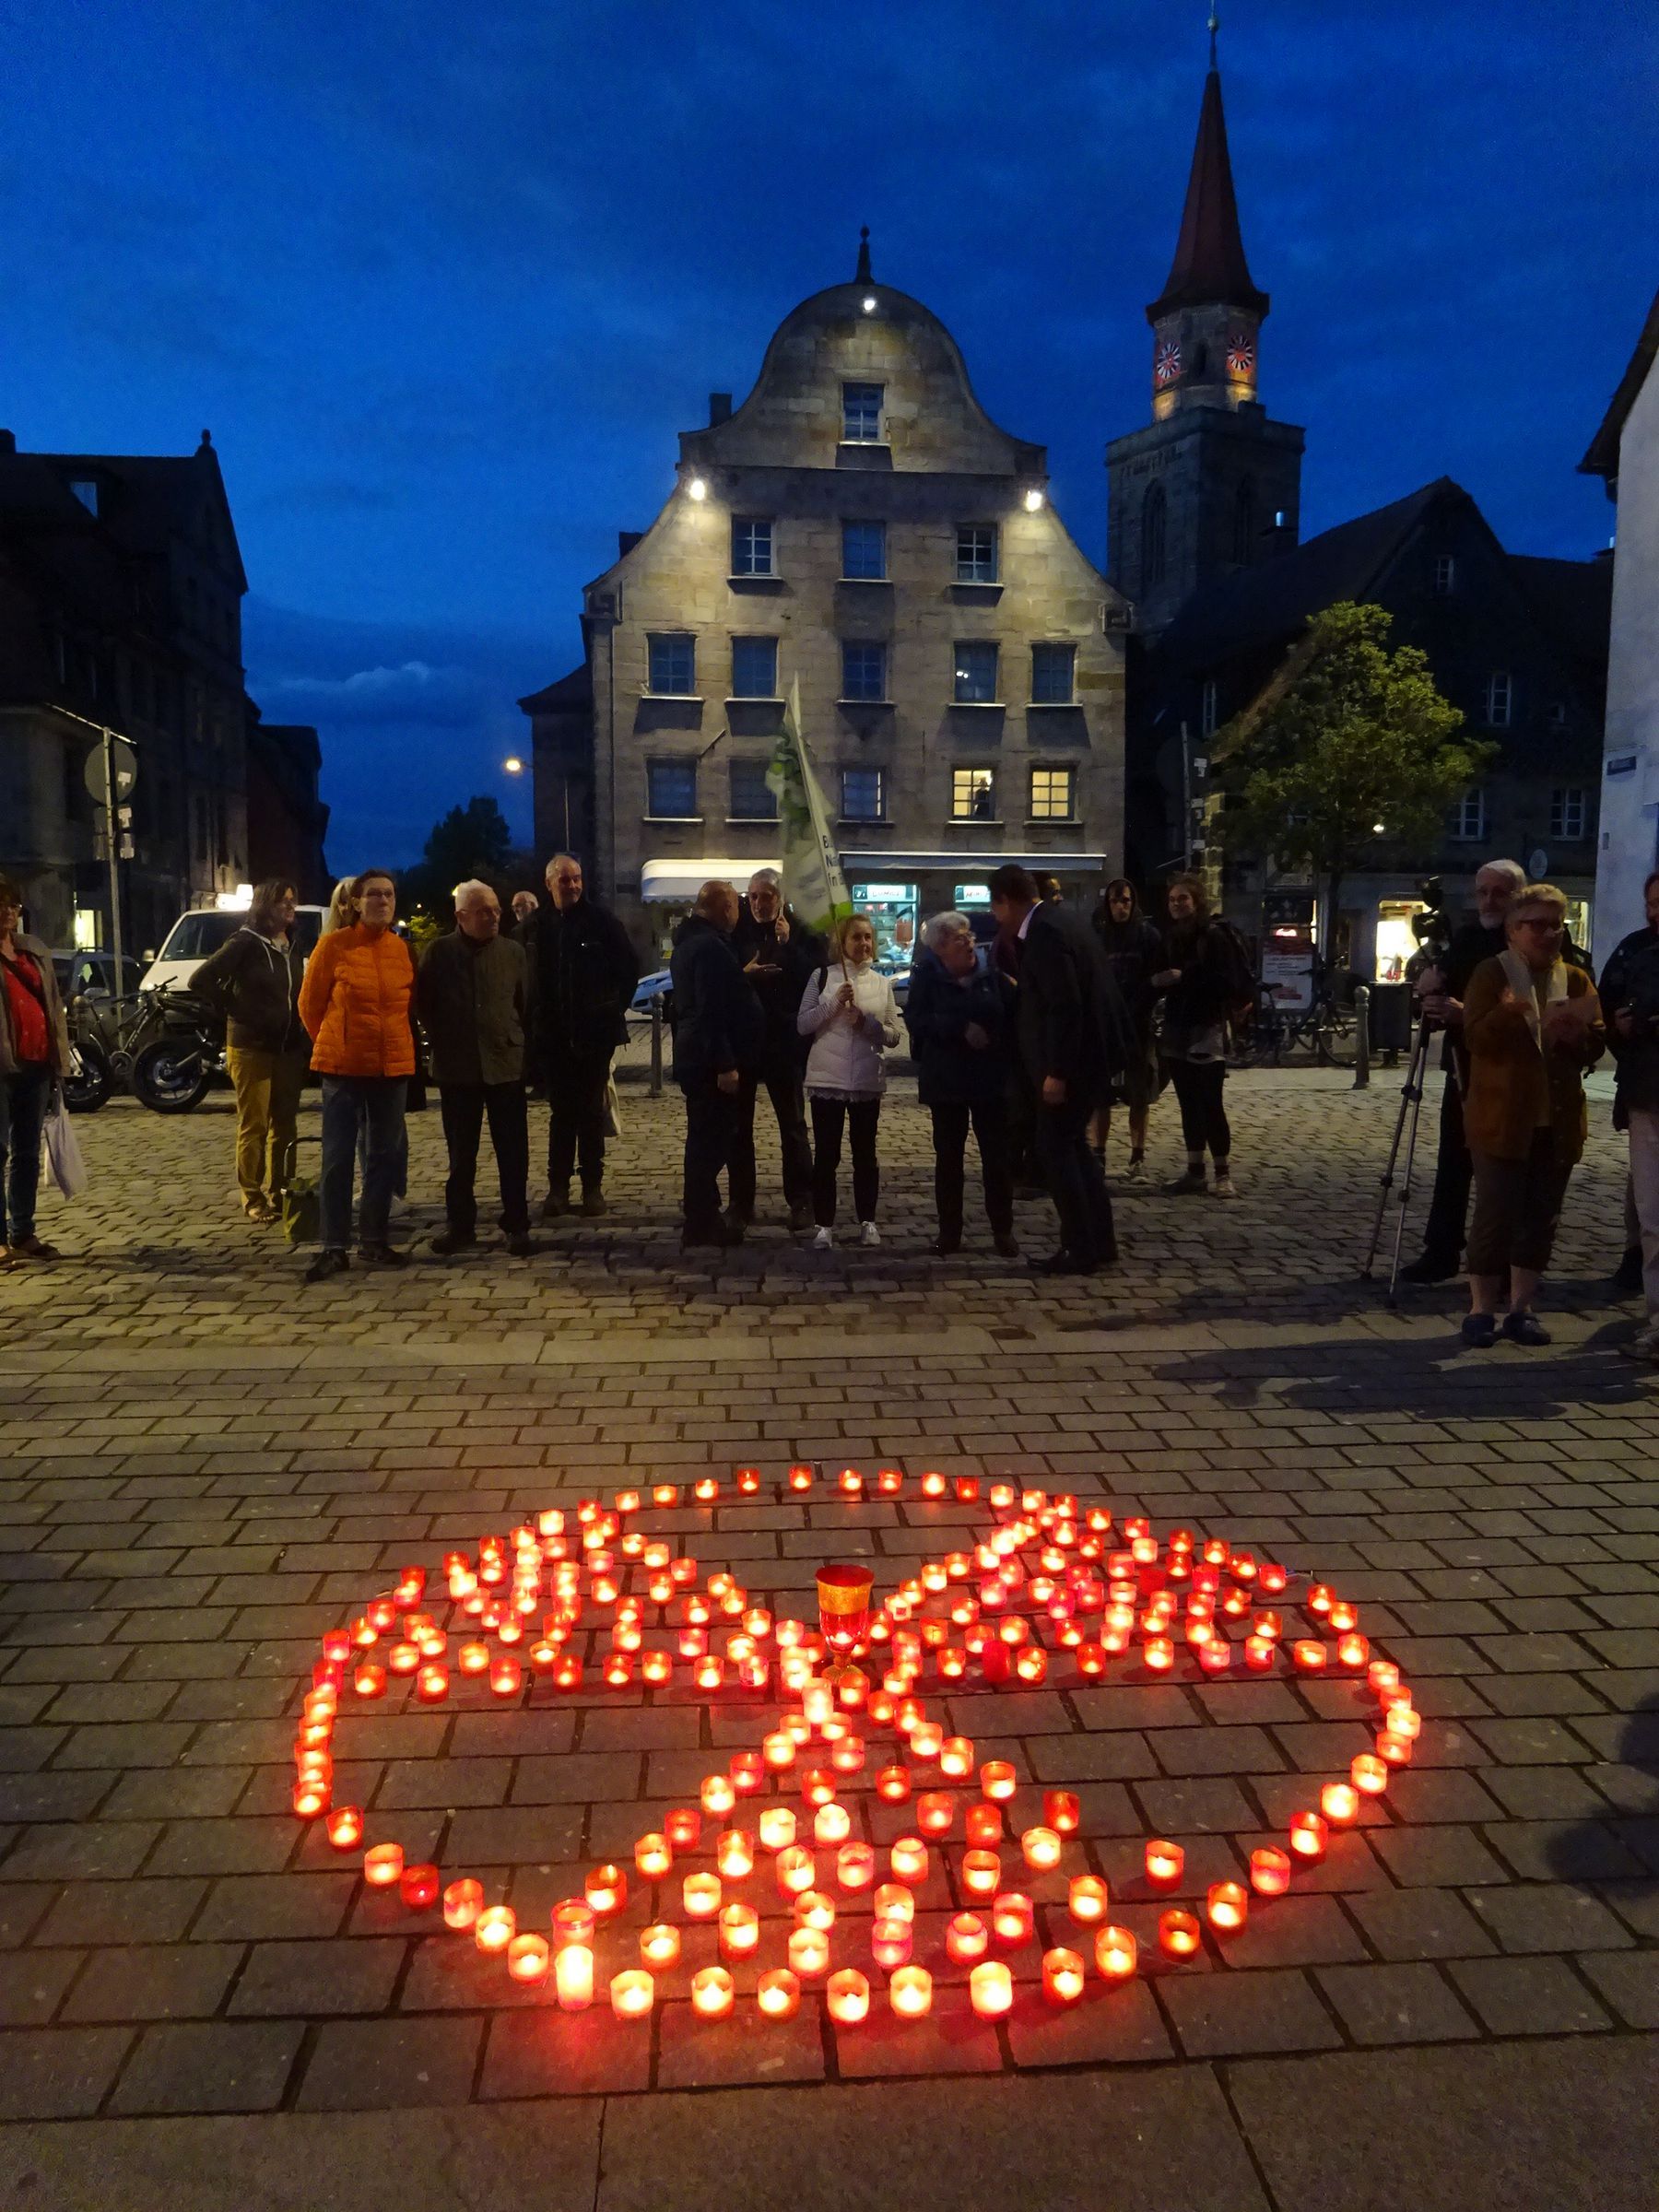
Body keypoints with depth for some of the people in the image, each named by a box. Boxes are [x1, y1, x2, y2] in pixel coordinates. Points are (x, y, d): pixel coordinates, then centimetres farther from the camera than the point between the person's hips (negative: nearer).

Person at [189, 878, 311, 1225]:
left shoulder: (292, 947, 12)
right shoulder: (245, 943, -8)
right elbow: (200, 980, -11)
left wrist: (305, 1043, 8)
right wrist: (233, 1010, -10)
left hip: (290, 1049, 6)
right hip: (251, 1049, -6)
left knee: (285, 1125, 9)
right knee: (253, 1126, -1)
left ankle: (279, 1195, 17)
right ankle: (253, 1200, 6)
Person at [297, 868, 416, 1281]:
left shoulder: (404, 949, 3)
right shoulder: (334, 944, -5)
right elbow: (310, 1003, 4)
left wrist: (395, 1041, 14)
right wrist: (331, 1044, 11)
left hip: (393, 1064, 3)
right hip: (343, 1064, -3)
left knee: (385, 1154, 9)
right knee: (337, 1156, -1)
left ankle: (374, 1238, 20)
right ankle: (333, 1247, 6)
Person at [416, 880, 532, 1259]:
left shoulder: (514, 953, 3)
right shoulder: (439, 952, 0)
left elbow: (526, 1004, 9)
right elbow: (423, 1002, 6)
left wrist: (518, 1043, 5)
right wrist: (440, 1042, 5)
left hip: (505, 1065, 0)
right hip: (456, 1068, 0)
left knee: (513, 1153, 2)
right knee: (460, 1154, 10)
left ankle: (517, 1226, 11)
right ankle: (460, 1225, 20)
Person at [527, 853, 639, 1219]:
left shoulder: (601, 919, -5)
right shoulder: (539, 924, 1)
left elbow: (629, 967, 1)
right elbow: (529, 978, 8)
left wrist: (616, 1007, 0)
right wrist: (536, 1020, 2)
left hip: (595, 1032, -2)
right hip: (553, 1036, 2)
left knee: (592, 1112, 7)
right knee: (561, 1112, 7)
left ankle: (593, 1186, 14)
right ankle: (558, 1187, 13)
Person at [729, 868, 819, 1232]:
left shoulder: (799, 933, -1)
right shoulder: (737, 932, 1)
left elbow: (813, 979, -10)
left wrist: (788, 945, -18)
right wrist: (743, 974, -16)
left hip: (783, 1039, -1)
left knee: (792, 1123, 5)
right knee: (739, 1123, 6)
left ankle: (801, 1201, 11)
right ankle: (741, 1202, 14)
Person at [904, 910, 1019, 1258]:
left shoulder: (990, 975, 1)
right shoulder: (927, 977, -2)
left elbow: (1013, 1017, 4)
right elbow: (915, 1019, -15)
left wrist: (1007, 1055, -9)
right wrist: (961, 1028, -21)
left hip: (990, 1080, 1)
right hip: (947, 1082, -1)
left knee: (998, 1157, 2)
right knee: (948, 1158, 7)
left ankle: (1003, 1231, 13)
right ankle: (949, 1233, 15)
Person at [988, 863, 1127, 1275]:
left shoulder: (1046, 931, -20)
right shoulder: (1057, 915, 10)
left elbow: (1065, 1005, -24)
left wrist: (1056, 1072, -22)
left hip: (1074, 1058, -10)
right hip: (1088, 1051, 10)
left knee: (1055, 1150, -2)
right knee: (1073, 1145, 18)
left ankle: (1080, 1250, 3)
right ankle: (1099, 1242, 24)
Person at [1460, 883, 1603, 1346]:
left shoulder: (1576, 980, 10)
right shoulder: (1490, 975, -2)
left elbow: (1595, 1044, 5)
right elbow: (1475, 1039, -12)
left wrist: (1573, 1031, -16)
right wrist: (1506, 1013, -30)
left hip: (1557, 1122, 4)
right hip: (1500, 1120, -4)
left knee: (1541, 1218, 8)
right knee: (1495, 1215, -3)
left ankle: (1521, 1308, 17)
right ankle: (1481, 1309, 7)